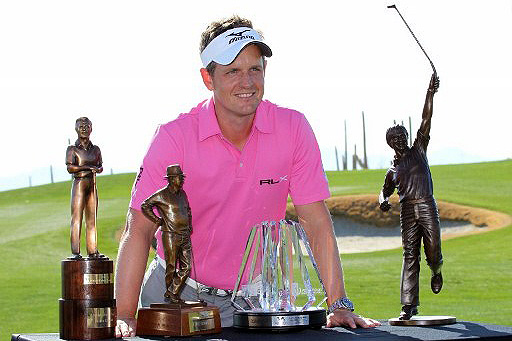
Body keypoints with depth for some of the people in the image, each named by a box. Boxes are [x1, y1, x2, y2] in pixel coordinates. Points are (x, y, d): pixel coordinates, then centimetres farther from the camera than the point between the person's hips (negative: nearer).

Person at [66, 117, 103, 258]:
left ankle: (92, 250, 5)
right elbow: (70, 167, -10)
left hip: (92, 185, 5)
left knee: (92, 220, 4)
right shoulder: (72, 149, 1)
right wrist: (88, 167, -16)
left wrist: (98, 168, -6)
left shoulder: (95, 149, 14)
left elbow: (100, 167, 18)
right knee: (76, 219, -8)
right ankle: (75, 252, -10)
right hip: (79, 184, -5)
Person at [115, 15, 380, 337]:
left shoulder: (293, 129, -8)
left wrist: (339, 305, -16)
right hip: (177, 293, -1)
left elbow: (316, 223, -6)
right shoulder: (174, 137, -14)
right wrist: (125, 317, -24)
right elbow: (139, 230, -15)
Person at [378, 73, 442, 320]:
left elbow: (426, 119, 3)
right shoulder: (392, 170, 17)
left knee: (433, 246, -13)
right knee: (410, 255, -4)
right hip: (407, 210, 1)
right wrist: (383, 201, -2)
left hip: (427, 206, -1)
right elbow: (385, 191, 24)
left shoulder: (418, 150, 12)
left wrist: (430, 93, -7)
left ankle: (436, 270, 26)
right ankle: (409, 305, -6)